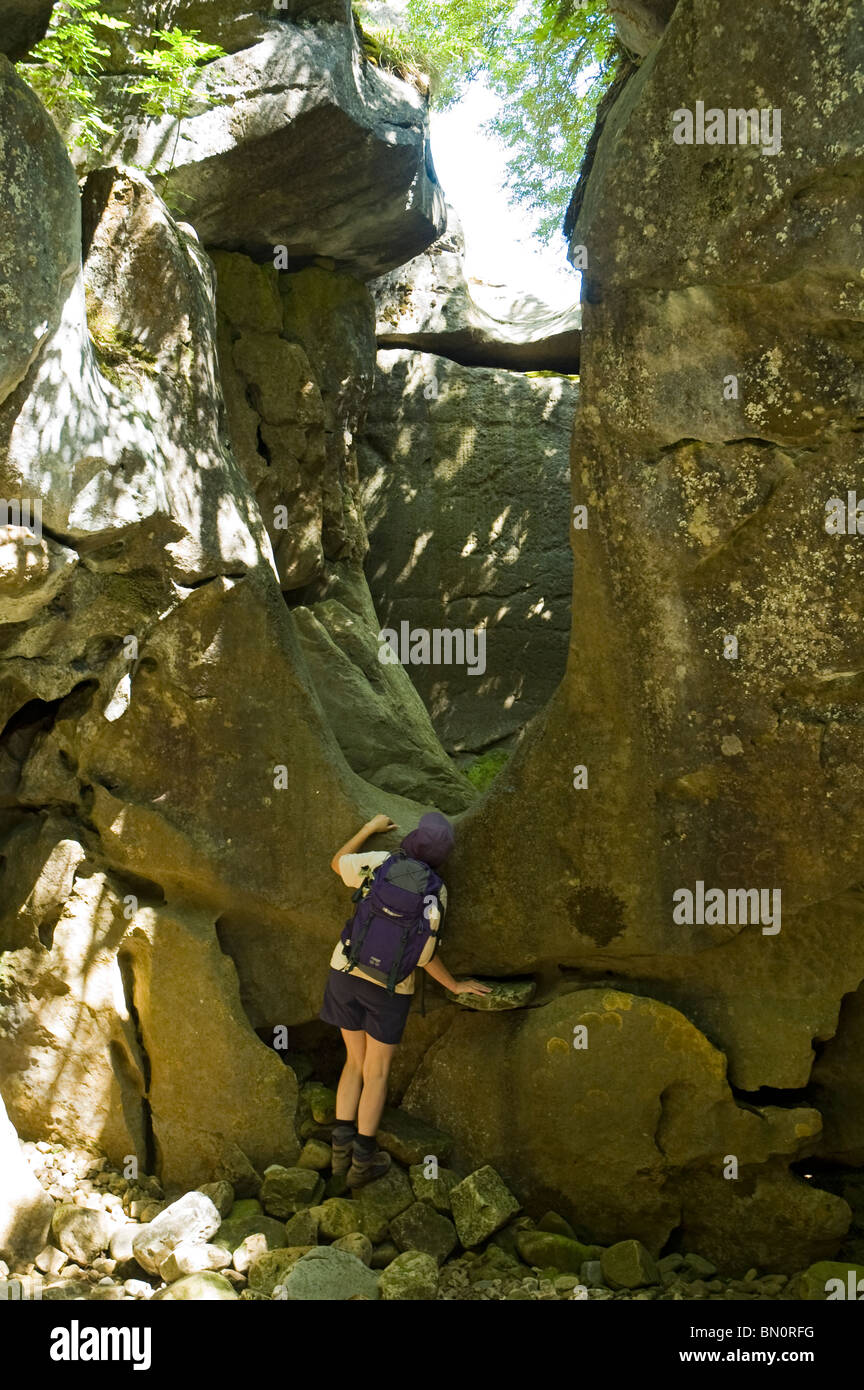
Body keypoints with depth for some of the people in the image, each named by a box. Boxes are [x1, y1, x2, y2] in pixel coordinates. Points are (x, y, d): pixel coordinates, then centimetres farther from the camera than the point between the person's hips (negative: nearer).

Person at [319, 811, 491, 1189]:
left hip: (347, 970, 3)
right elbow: (423, 955, -11)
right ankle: (362, 1161, 15)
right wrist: (455, 986, 6)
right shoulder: (435, 894, -14)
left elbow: (338, 862, 9)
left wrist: (370, 828, 21)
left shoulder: (380, 863, -10)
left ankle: (342, 1149, 18)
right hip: (389, 987, -3)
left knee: (355, 1061, 19)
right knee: (377, 1072, 13)